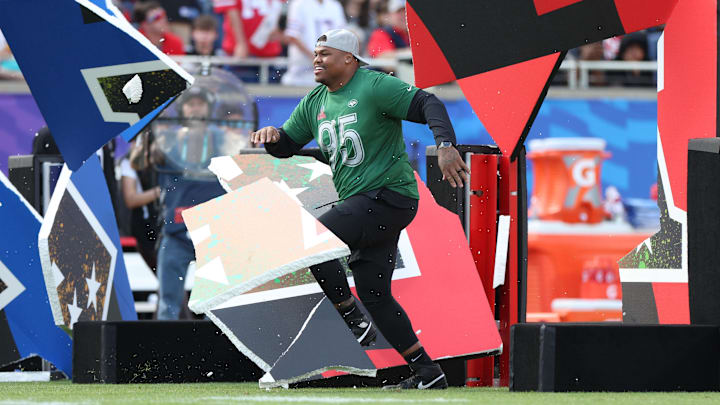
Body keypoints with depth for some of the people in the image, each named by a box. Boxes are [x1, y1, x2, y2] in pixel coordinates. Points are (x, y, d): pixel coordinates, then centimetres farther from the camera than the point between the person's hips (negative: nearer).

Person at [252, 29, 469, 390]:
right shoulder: (315, 102, 13)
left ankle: (354, 320, -10)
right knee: (374, 294, 8)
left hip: (389, 194, -9)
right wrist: (272, 137, -6)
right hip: (358, 203, 9)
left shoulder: (374, 87, -11)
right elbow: (287, 145, 17)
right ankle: (427, 372, 14)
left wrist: (446, 145, -31)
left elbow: (427, 105, -16)